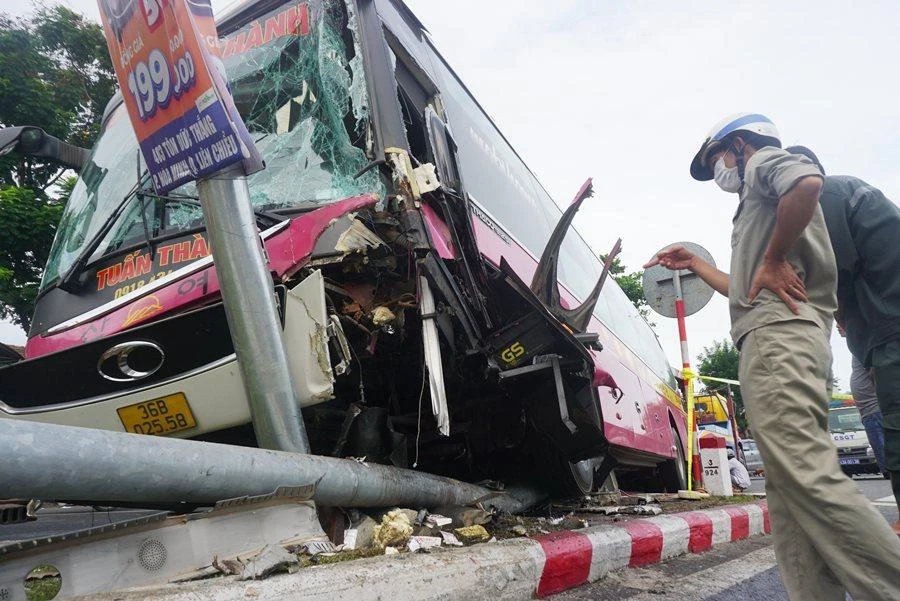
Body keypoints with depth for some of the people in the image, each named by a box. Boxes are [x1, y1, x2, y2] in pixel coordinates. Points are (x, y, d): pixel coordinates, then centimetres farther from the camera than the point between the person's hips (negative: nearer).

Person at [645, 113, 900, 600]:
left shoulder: (765, 162, 9)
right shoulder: (756, 206, 36)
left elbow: (809, 182, -18)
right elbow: (744, 290, 40)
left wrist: (774, 259, -12)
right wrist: (693, 264, 43)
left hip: (778, 335, -10)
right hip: (773, 342, 10)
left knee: (803, 474, -20)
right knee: (790, 486, 1)